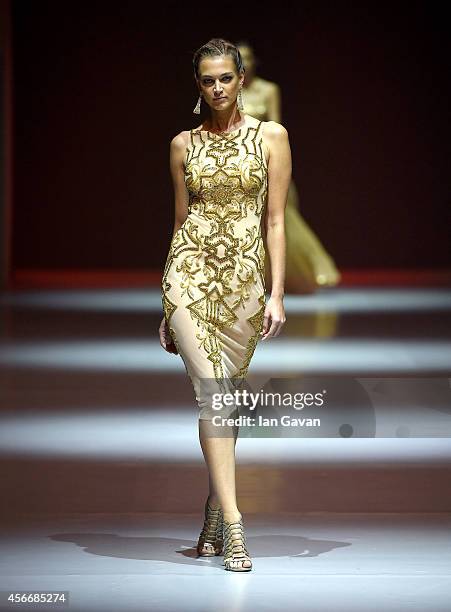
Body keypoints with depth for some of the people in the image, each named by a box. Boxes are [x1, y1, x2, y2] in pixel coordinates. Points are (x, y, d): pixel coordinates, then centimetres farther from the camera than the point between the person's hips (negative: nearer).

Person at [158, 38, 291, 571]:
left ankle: (213, 519, 18)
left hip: (244, 276, 0)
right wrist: (167, 306, 13)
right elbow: (180, 220, 13)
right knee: (212, 390, -12)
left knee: (224, 396, 5)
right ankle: (232, 527, -16)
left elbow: (275, 221, 2)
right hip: (191, 272, 0)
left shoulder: (271, 137, 5)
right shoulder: (183, 145, 9)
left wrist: (277, 294, -5)